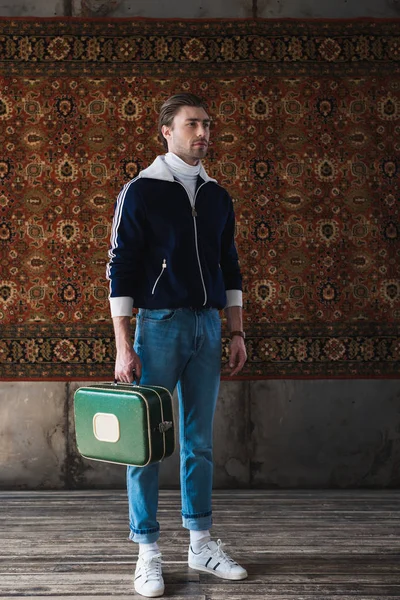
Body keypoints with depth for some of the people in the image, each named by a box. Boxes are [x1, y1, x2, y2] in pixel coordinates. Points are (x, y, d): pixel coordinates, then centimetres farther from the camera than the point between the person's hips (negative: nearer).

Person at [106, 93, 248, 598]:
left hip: (207, 326, 5)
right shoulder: (140, 191, -3)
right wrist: (123, 346, -12)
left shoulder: (217, 197, 13)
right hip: (160, 324, -5)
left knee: (199, 441, 10)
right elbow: (120, 269, -7)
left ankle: (201, 544, 21)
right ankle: (148, 553, 11)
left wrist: (237, 332, 10)